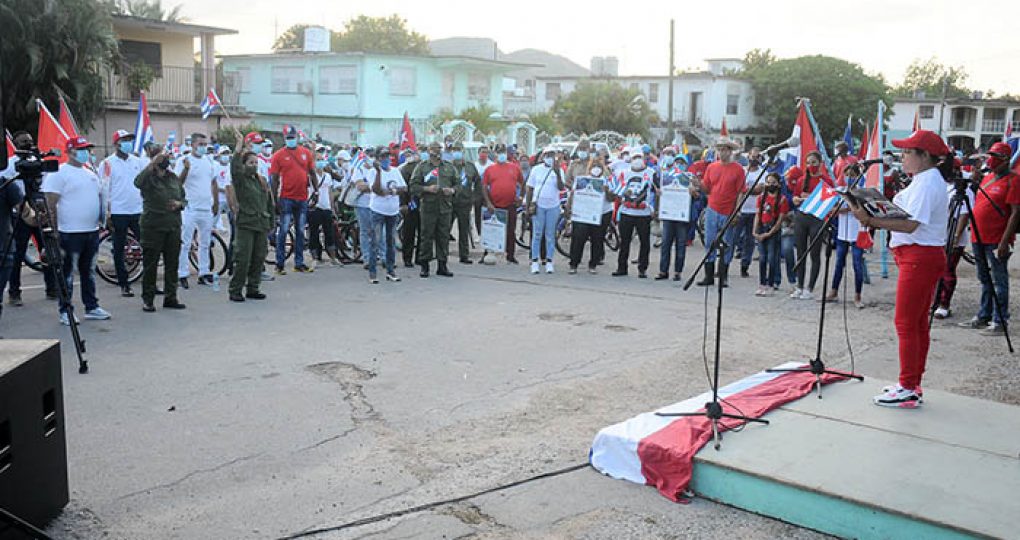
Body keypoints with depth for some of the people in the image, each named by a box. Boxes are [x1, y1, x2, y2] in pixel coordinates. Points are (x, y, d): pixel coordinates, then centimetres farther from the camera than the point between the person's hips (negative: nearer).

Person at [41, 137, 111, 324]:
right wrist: (54, 230, -16)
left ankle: (91, 307, 23)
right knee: (68, 274, -1)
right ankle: (65, 311, 6)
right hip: (70, 232, -7)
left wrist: (101, 219, 13)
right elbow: (51, 204, -13)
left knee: (89, 272, 15)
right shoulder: (59, 173, -9)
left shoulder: (91, 173, 16)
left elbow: (99, 197, 23)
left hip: (92, 231, 8)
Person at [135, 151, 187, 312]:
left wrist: (179, 204, -3)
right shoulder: (149, 177, -5)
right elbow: (138, 182, -29)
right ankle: (147, 299, 9)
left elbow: (184, 198, 19)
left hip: (173, 226, 5)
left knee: (172, 264, 9)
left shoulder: (174, 177, 12)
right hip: (153, 226, -5)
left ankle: (170, 297, 18)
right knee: (150, 265, 1)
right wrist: (152, 163, -32)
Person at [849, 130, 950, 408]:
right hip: (922, 257, 11)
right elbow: (906, 216, 16)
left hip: (919, 257, -11)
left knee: (906, 324, -8)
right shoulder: (926, 180, 17)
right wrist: (874, 216, 2)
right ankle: (912, 384, 21)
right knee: (918, 323, 13)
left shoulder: (926, 183, -15)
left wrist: (870, 220, -29)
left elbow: (910, 224, -25)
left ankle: (908, 391, -4)